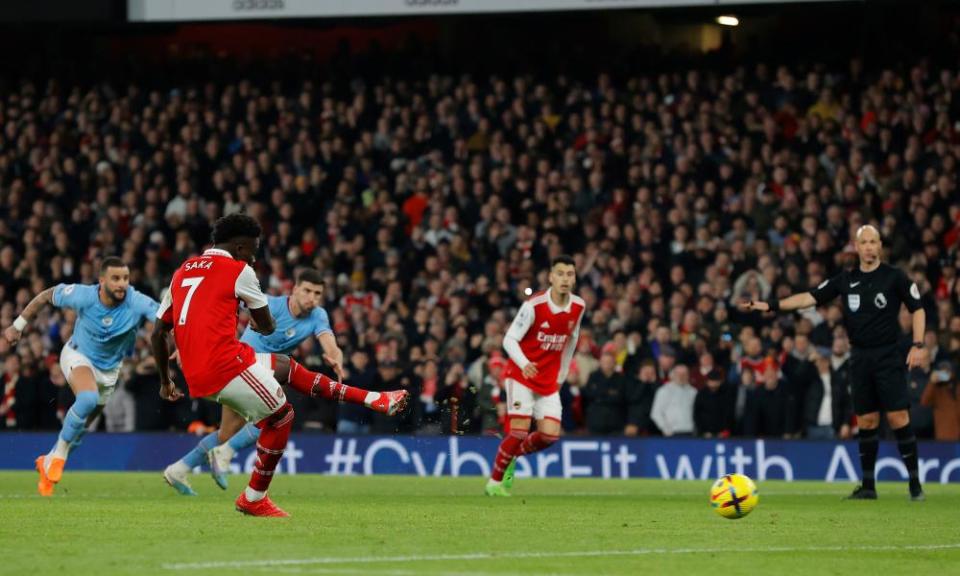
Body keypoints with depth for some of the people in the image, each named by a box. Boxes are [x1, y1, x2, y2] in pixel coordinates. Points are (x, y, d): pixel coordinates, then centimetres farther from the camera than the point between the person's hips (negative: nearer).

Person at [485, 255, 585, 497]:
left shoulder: (578, 307, -1)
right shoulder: (534, 305, -17)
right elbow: (509, 339, -17)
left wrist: (562, 375, 19)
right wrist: (524, 364, -35)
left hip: (549, 381, 5)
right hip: (521, 376, -5)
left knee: (550, 435, -5)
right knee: (520, 431, -15)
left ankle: (512, 455, 24)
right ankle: (494, 482, 2)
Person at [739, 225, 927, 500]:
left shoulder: (894, 277, -2)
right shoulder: (846, 279, 9)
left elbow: (917, 309, 2)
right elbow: (811, 297, 8)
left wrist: (918, 345, -9)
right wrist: (770, 305, 1)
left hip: (888, 356, -4)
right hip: (860, 358, 4)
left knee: (898, 417, -10)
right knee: (867, 421, 6)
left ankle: (915, 483, -4)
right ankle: (868, 486, 12)